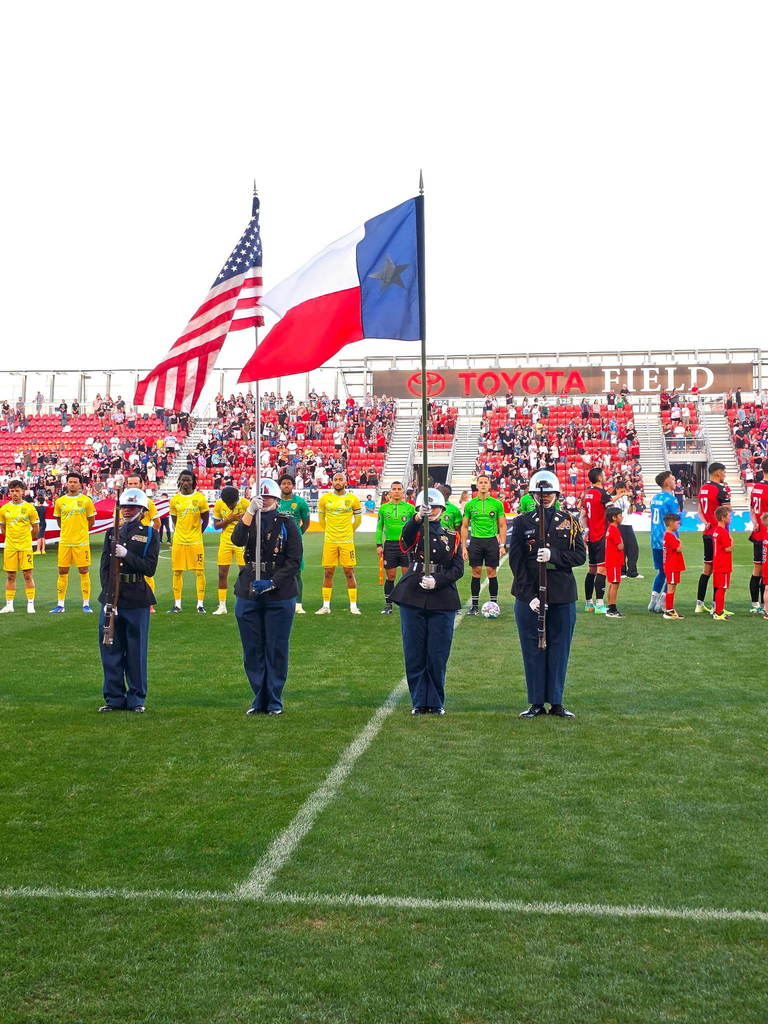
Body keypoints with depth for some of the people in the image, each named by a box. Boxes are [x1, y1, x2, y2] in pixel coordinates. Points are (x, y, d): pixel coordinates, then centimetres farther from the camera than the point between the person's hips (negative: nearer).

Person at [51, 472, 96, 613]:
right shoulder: (60, 501, 6)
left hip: (82, 542, -2)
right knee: (62, 572, 5)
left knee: (84, 571, 0)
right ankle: (60, 604, 12)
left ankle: (86, 604, 7)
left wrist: (81, 531, 9)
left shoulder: (86, 500, 0)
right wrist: (68, 530, 14)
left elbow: (91, 521, 8)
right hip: (64, 542, 2)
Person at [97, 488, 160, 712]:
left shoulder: (150, 534, 2)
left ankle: (137, 699, 14)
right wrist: (108, 592, -6)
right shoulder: (112, 533, 12)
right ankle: (114, 697, 17)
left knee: (136, 651, 3)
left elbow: (149, 568, -9)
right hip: (110, 598, 3)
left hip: (137, 601, -3)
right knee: (110, 650, 6)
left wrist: (126, 555, -21)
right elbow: (104, 567, 6)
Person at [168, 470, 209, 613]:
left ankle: (200, 604, 4)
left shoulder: (200, 498, -1)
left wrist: (197, 534, 3)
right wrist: (178, 535, 7)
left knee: (199, 571, -3)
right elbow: (175, 522, 14)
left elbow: (205, 520, 5)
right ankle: (177, 604, 13)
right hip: (178, 541, 2)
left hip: (195, 541, -2)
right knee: (176, 572, 5)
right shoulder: (175, 499, 6)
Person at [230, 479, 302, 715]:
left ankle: (274, 701, 13)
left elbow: (294, 560, -3)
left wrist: (273, 582, -14)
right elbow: (237, 540, -15)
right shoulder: (249, 520, 8)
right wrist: (250, 511, -25)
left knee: (276, 650, 3)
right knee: (252, 651, 7)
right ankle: (259, 699, 18)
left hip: (280, 595, -2)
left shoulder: (287, 523, 2)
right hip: (248, 595, 3)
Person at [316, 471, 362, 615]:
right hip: (329, 541, 1)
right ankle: (326, 606, 9)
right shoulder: (325, 499, 3)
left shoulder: (353, 499, 0)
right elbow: (321, 518, 17)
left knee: (349, 572, 0)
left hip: (347, 541, -1)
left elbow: (358, 519, 13)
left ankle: (353, 606, 5)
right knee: (328, 572, 3)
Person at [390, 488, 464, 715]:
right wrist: (418, 518, -40)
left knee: (438, 655, 2)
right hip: (413, 598, 0)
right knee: (414, 653, 3)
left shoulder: (452, 537, 11)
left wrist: (436, 580, -15)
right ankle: (419, 702, 13)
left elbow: (458, 569, 2)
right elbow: (407, 533, -19)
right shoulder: (415, 532, 7)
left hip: (442, 601, 1)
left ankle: (436, 702, 14)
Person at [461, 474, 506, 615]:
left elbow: (502, 526, 6)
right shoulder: (470, 504, 5)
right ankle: (475, 606, 9)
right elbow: (464, 527, 8)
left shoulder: (497, 504, 3)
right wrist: (464, 547, 2)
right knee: (476, 573, 2)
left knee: (491, 572, 1)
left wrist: (502, 545, -3)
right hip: (475, 540, 1)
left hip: (492, 540, -1)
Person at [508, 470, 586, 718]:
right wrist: (529, 596, -10)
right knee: (533, 649, 3)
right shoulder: (522, 522, 3)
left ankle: (556, 702, 15)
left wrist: (553, 555, -16)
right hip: (528, 596, -1)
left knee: (559, 648, 5)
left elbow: (580, 556, 1)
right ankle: (536, 703, 12)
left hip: (562, 596, 1)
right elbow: (516, 562, -2)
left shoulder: (569, 521, 7)